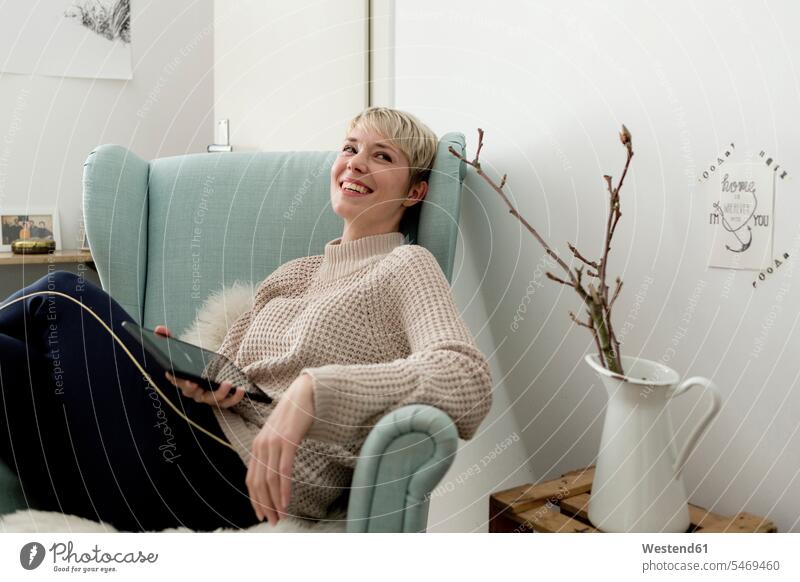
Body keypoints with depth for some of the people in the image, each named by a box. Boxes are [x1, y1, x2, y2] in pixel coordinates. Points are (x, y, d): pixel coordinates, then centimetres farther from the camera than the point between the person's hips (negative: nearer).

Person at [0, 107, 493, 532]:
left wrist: (314, 389, -32)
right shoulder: (293, 273, 20)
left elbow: (469, 382, -22)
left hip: (248, 488, -7)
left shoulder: (407, 266, -3)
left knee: (64, 298, -6)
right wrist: (201, 380, -6)